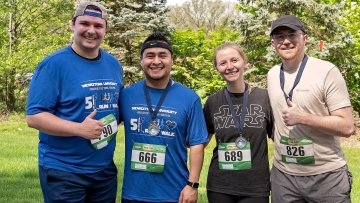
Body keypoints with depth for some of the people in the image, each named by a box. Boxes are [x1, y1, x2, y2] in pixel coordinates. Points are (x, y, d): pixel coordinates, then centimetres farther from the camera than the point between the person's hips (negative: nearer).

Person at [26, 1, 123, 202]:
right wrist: (80, 129, -26)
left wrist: (113, 124, -3)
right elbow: (34, 116, -16)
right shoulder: (54, 64, -12)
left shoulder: (113, 64, 6)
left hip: (105, 169, 6)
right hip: (63, 172, -6)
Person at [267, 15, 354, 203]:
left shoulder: (326, 71, -11)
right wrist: (282, 146, 8)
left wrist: (302, 118, -21)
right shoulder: (272, 75, 6)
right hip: (283, 175, 4)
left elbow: (347, 127, -14)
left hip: (326, 176, -4)